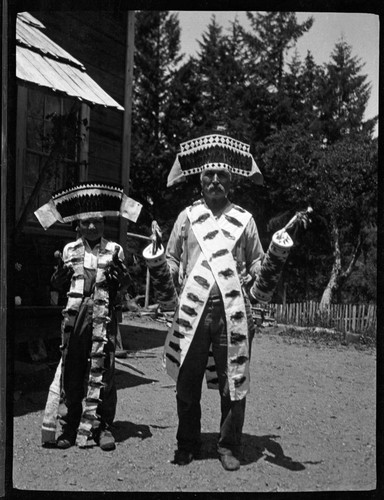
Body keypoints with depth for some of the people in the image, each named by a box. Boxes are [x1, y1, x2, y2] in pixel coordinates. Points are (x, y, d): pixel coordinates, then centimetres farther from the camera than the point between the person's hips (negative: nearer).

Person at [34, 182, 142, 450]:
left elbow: (125, 287, 5)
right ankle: (71, 426, 14)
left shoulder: (114, 250, 8)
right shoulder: (70, 250, 13)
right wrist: (60, 272, -7)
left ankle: (103, 427, 9)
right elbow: (59, 286, 14)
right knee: (72, 370, 3)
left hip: (104, 316, -2)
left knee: (103, 371, -1)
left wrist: (121, 274, -15)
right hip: (75, 315, 2)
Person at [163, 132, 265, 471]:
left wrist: (246, 283, 1)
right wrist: (179, 284, 5)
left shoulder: (244, 219, 9)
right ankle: (188, 444, 24)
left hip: (232, 311, -1)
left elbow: (257, 261, 16)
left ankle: (229, 447, 18)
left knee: (233, 383, 2)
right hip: (193, 310, 1)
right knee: (187, 383, 7)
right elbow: (171, 257, 18)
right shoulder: (188, 216, 11)